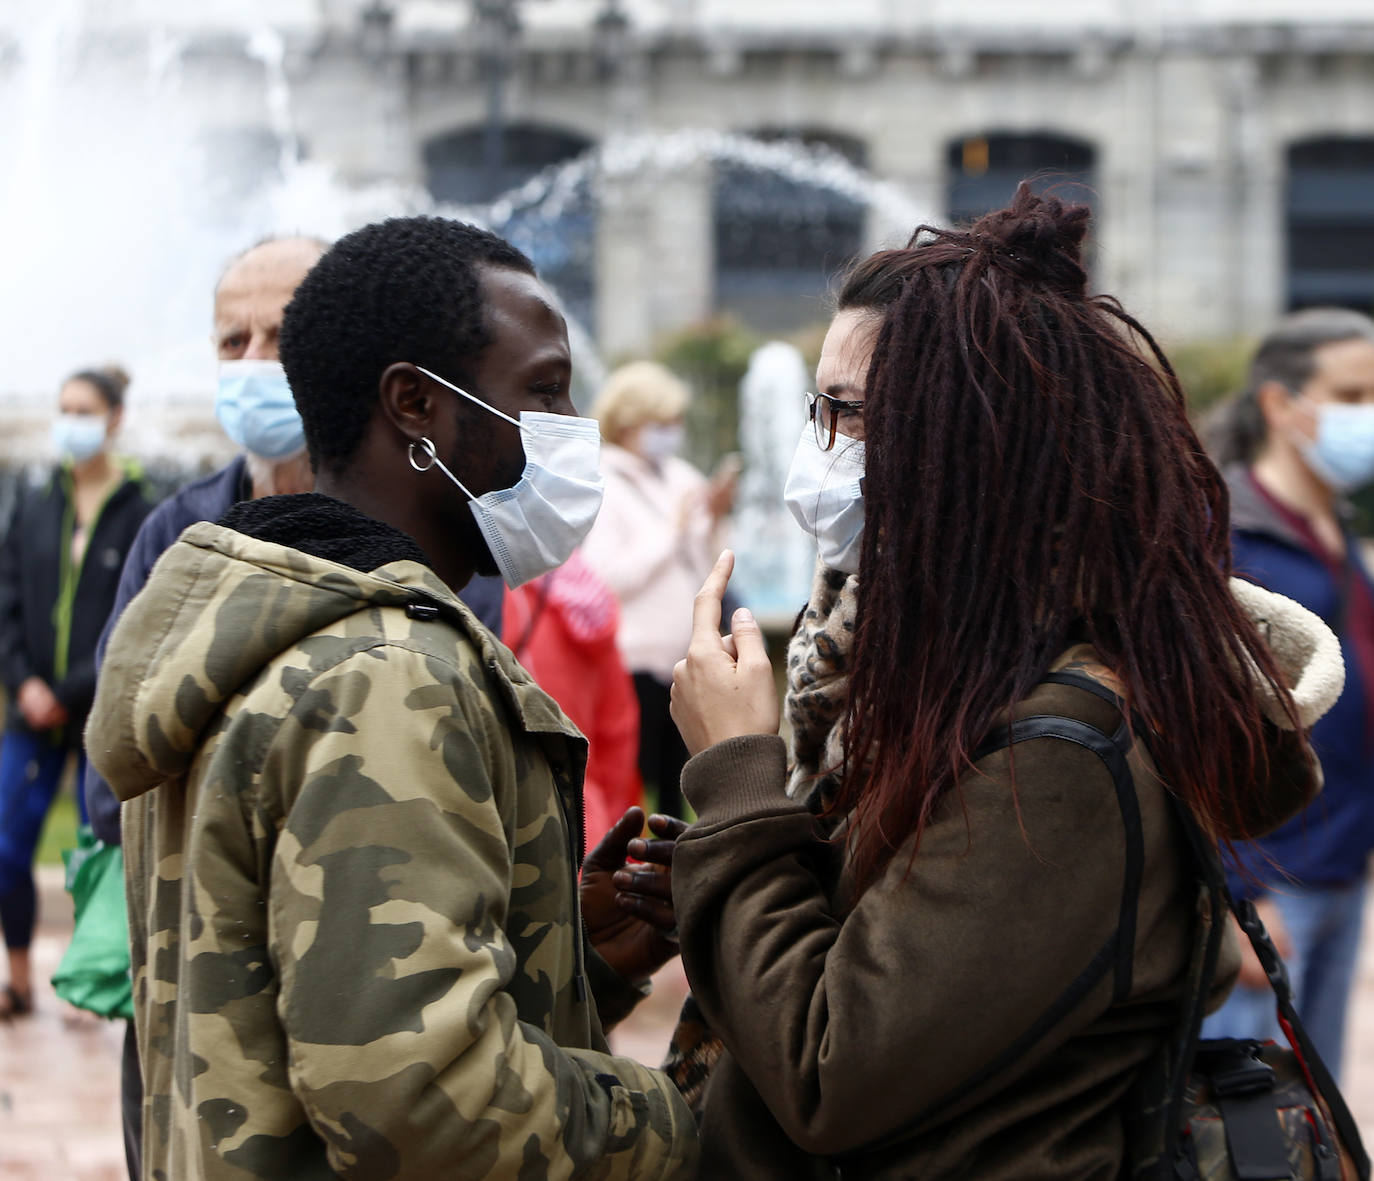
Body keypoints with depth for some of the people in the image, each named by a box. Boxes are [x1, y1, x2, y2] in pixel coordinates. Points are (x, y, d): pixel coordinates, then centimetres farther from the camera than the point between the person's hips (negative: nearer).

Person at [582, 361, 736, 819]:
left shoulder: (678, 476, 13)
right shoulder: (601, 486, -8)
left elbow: (704, 567, 19)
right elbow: (605, 575, -18)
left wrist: (714, 520, 1)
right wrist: (674, 529, -12)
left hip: (682, 660, 7)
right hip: (633, 661, -7)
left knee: (675, 787, 10)